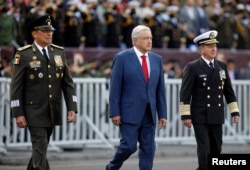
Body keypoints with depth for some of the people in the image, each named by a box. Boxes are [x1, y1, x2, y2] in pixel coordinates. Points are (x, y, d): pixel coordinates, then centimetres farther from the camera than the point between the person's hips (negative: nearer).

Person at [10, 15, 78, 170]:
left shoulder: (59, 52, 7)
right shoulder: (24, 55, -7)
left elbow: (68, 83, 7)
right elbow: (16, 86, -8)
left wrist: (72, 108, -2)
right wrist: (18, 114, -13)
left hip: (53, 112, 5)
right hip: (34, 113, -5)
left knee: (40, 148, 15)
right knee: (40, 150, -9)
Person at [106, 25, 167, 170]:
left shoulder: (157, 59, 10)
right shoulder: (122, 58, -4)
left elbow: (160, 89, 10)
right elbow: (115, 88, -6)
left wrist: (162, 114, 6)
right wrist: (115, 113, -11)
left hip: (149, 114, 5)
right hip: (129, 113, -5)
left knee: (148, 149, 3)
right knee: (129, 146, -6)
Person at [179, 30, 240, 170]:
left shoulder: (222, 66, 9)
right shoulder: (193, 68, -6)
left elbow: (229, 91, 13)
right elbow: (185, 94, -8)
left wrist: (235, 111, 8)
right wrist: (185, 115, -13)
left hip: (217, 116, 5)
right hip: (200, 116, -5)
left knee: (216, 150, 9)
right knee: (204, 149, -9)